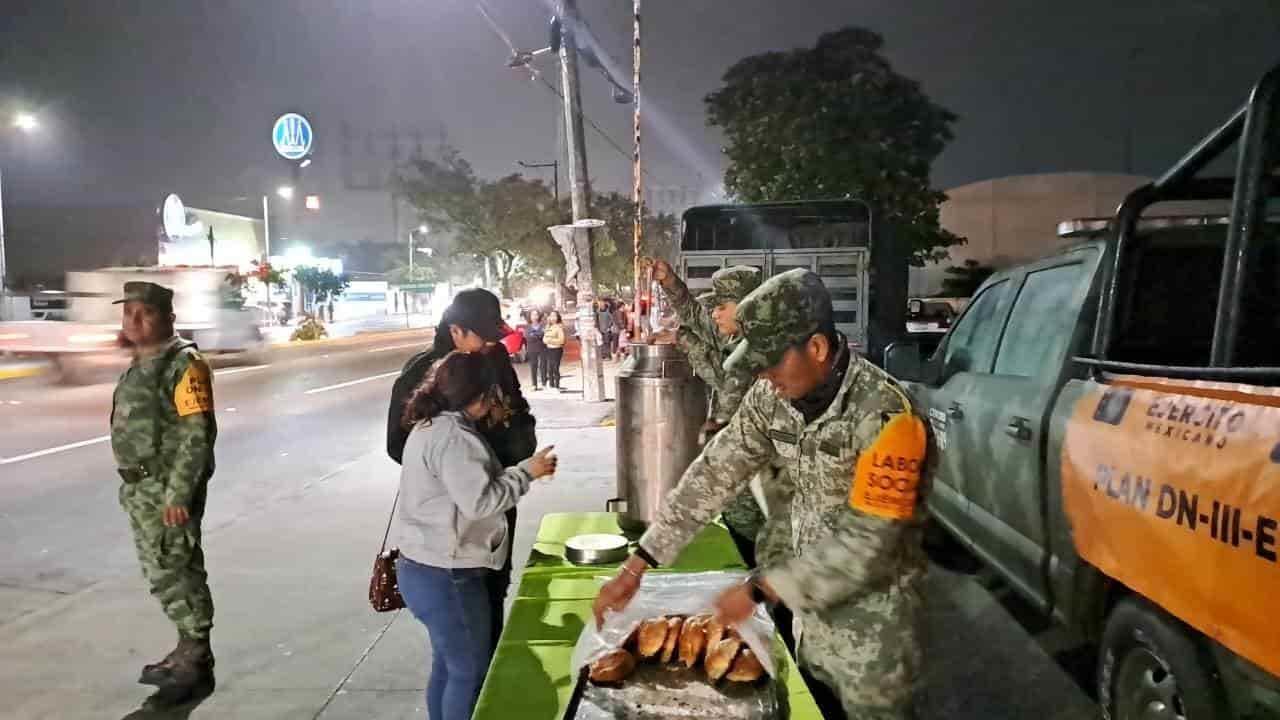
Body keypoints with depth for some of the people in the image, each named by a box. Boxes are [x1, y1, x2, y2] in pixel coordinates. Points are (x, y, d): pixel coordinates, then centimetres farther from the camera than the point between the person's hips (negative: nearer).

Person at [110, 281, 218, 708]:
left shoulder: (183, 364, -15)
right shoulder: (139, 364, 14)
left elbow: (198, 434, -21)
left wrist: (178, 494, -24)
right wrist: (132, 485, 18)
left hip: (168, 488, -10)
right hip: (140, 487, 10)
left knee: (175, 573, -5)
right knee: (161, 572, 16)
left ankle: (196, 664, 6)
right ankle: (189, 651, 29)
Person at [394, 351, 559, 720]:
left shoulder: (431, 426, 10)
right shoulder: (452, 437, -23)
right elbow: (479, 501, -28)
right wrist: (526, 471, -18)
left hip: (429, 568, 10)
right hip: (446, 577, -10)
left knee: (448, 665, 22)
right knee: (471, 671, 5)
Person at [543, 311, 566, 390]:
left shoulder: (559, 327, -6)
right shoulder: (548, 327, 16)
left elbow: (561, 340, -13)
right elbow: (544, 339, 17)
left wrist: (551, 340, -12)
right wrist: (546, 340, -4)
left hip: (556, 350, -7)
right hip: (548, 350, 7)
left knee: (555, 368, -10)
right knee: (549, 369, 5)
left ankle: (557, 386, -6)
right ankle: (551, 385, 12)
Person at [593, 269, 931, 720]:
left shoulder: (883, 413, -28)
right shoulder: (771, 396, -8)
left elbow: (869, 543, -29)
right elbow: (714, 474, -6)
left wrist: (759, 589, -25)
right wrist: (637, 564, -10)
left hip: (871, 614, -6)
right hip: (811, 597, 6)